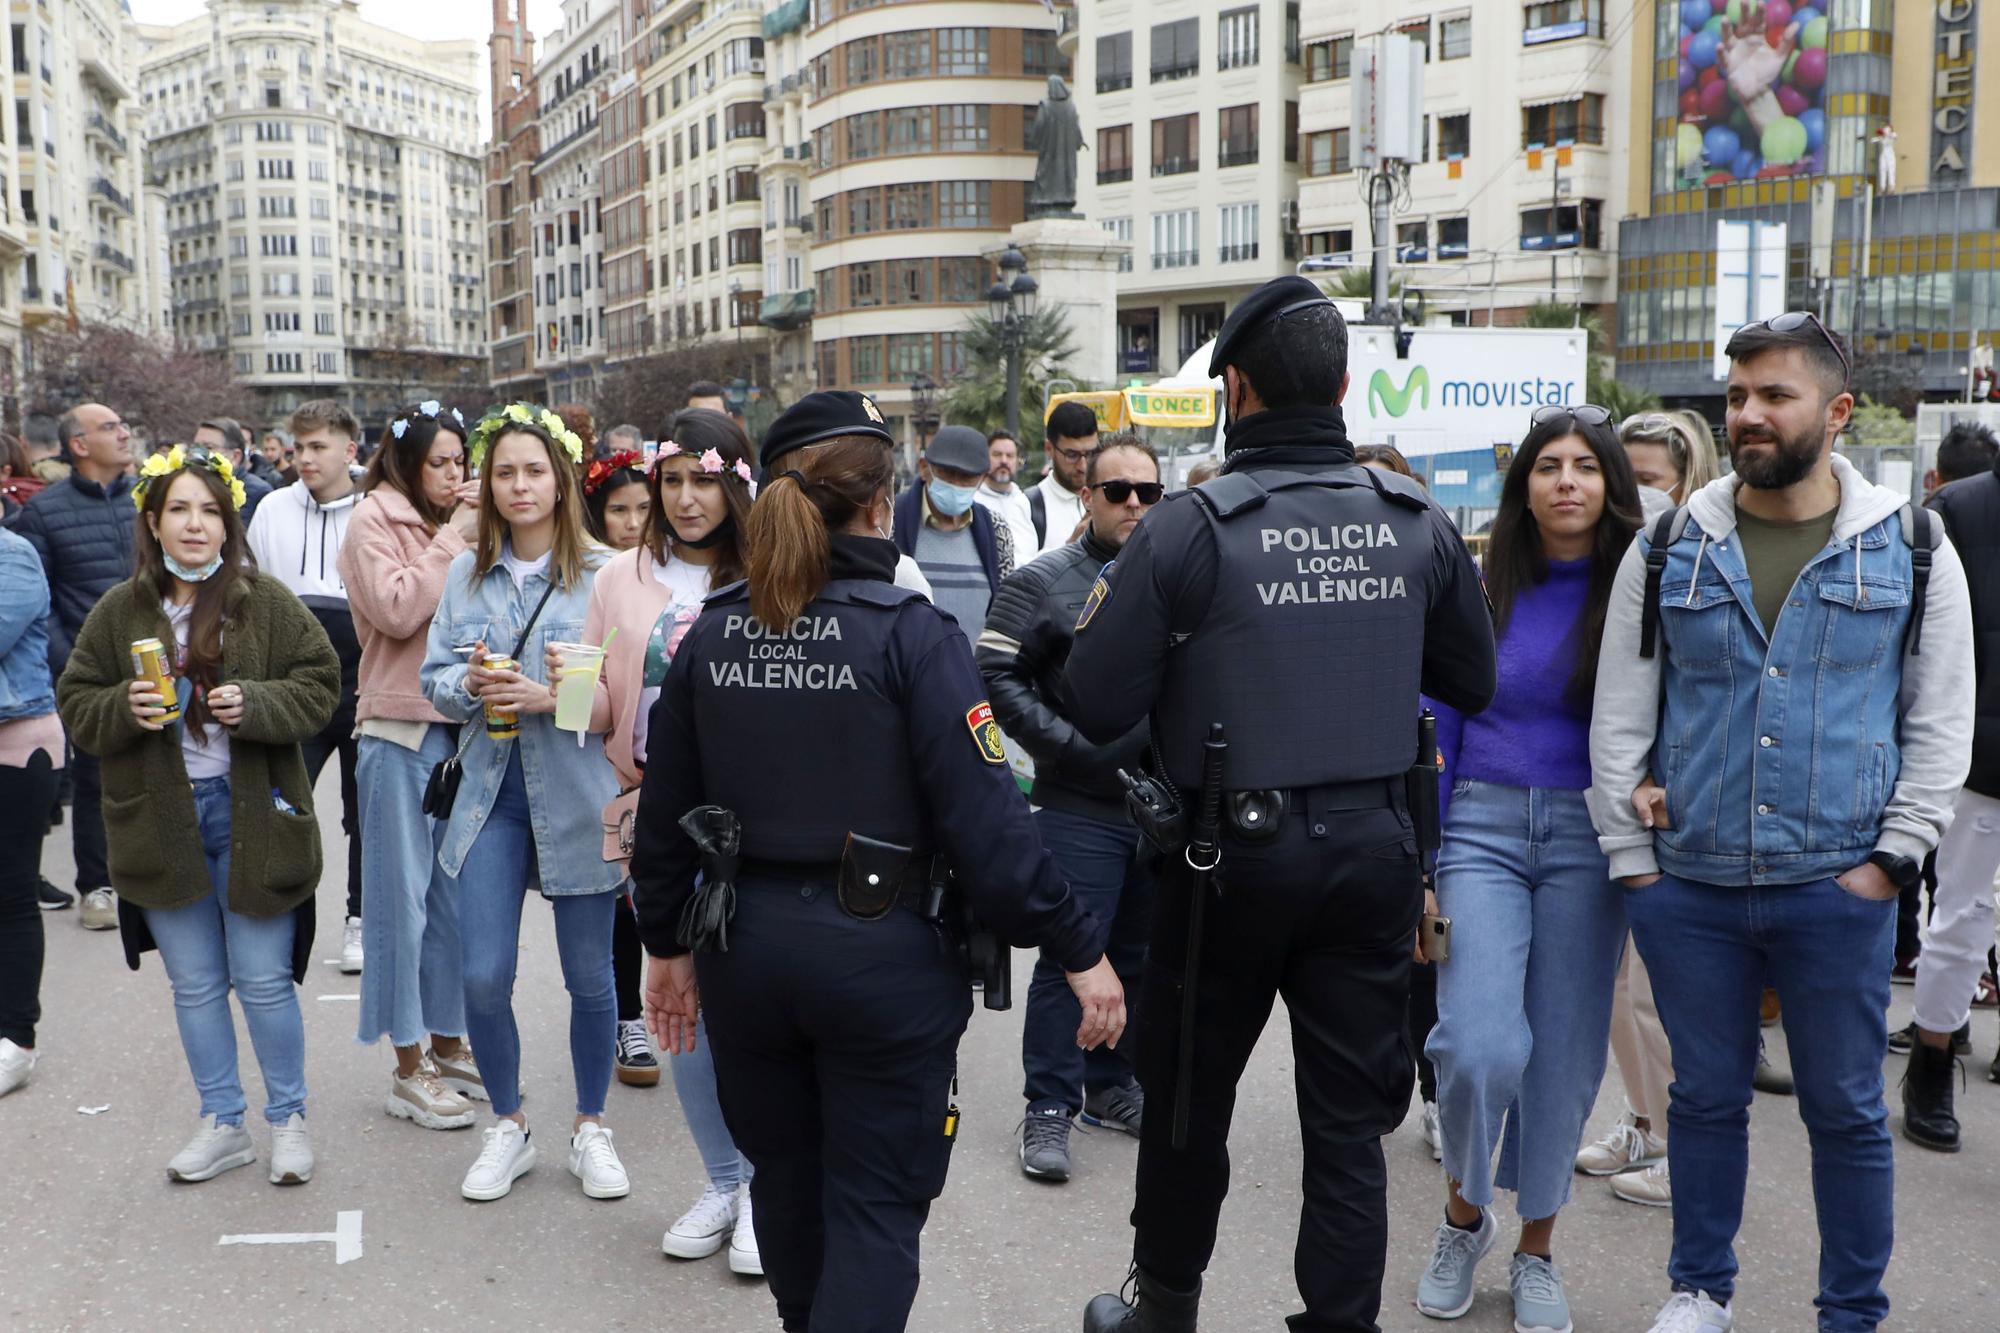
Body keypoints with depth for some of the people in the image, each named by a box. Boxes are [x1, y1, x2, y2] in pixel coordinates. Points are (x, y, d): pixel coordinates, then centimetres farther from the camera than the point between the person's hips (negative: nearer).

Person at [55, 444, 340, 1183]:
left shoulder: (267, 601, -4)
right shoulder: (119, 610, 3)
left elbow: (319, 684, -4)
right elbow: (76, 705, 5)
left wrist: (255, 704, -21)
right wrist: (125, 708, -16)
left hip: (251, 813, -3)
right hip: (160, 820, 3)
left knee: (264, 981, 3)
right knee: (194, 985, 13)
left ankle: (288, 1120, 22)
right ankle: (222, 1124, 28)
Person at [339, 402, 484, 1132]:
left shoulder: (454, 522, 15)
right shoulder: (374, 519, -4)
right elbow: (396, 610, -18)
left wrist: (476, 537, -1)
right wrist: (453, 538, -12)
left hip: (462, 724, 6)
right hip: (400, 729, -6)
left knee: (455, 891, 12)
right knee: (402, 895, 0)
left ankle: (449, 1046, 24)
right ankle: (408, 1069, 9)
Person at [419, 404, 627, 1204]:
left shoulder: (603, 575, -8)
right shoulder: (466, 574, 7)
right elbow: (435, 677, 8)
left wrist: (550, 697, -22)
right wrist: (471, 684, -13)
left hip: (578, 792, -3)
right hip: (491, 789, 3)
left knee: (589, 976, 9)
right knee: (483, 976, 2)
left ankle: (590, 1128, 29)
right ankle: (508, 1128, 25)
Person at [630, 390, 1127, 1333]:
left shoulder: (710, 635, 2)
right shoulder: (910, 632, -13)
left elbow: (664, 812, 8)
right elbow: (985, 819, -18)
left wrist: (667, 943, 20)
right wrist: (1078, 949, -10)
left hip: (746, 946, 5)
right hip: (879, 950, -5)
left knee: (786, 1179, 24)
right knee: (876, 1205, 7)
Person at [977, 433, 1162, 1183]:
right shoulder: (1043, 583, -3)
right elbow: (997, 676, -8)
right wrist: (1067, 746, -15)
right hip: (1080, 808, -5)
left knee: (1139, 953, 15)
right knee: (1071, 956, -3)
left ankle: (1109, 1085, 31)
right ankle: (1049, 1107, 9)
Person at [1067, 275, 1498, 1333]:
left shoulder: (1189, 529, -15)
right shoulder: (1418, 523, -1)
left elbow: (1098, 708, -15)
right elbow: (1471, 685, 10)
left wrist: (1101, 620, 5)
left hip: (1237, 849, -2)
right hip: (1375, 847, 3)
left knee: (1188, 1095, 17)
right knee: (1348, 1118, 12)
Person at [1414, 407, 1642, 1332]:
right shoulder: (1481, 588, 3)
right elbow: (1437, 730, 4)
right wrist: (1420, 868, 0)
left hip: (1587, 838, 1)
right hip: (1482, 829, 0)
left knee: (1565, 1052, 6)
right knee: (1480, 1047, -12)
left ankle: (1537, 1252, 25)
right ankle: (1464, 1213, 17)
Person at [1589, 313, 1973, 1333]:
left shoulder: (1912, 550, 2)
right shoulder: (1667, 550, 4)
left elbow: (1940, 724, 3)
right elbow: (1619, 716, 4)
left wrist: (1890, 858, -5)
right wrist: (1631, 858, -1)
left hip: (1838, 891, -1)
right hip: (1688, 886, 1)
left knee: (1846, 1110, 10)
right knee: (1707, 1095, 13)